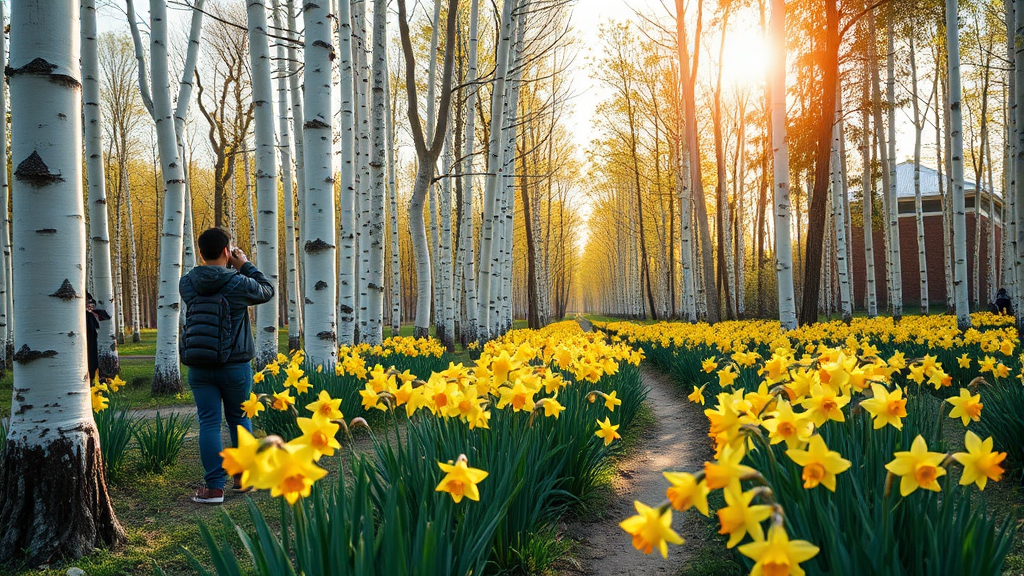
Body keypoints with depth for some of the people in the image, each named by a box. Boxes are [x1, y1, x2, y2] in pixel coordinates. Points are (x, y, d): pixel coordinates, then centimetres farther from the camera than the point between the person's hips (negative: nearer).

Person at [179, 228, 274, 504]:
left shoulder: (186, 283, 0)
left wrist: (226, 267, 16)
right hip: (234, 366, -2)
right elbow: (267, 290, 8)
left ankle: (214, 487, 3)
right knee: (239, 419, 15)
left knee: (209, 423, 3)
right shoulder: (239, 283, -10)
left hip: (198, 366, 2)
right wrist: (245, 265, 12)